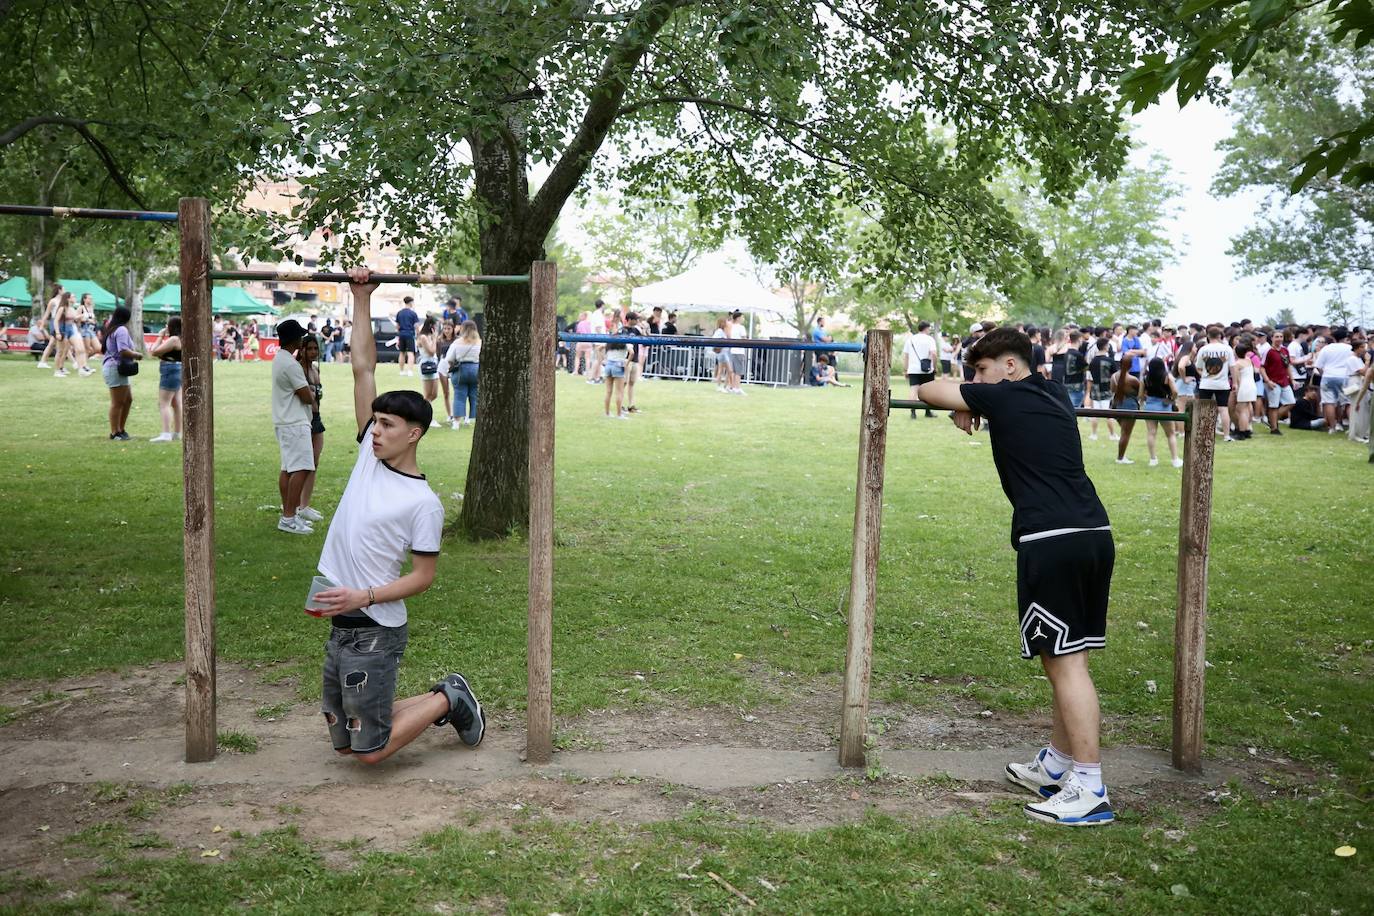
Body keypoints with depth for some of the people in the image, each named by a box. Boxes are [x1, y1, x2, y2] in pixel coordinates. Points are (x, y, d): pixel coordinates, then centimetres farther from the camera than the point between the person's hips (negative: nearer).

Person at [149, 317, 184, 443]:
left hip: (170, 372, -10)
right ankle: (177, 433, 19)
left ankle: (166, 434, -17)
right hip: (179, 371, 10)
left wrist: (160, 337, -8)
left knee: (163, 404, -10)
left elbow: (155, 352, -16)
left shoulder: (173, 339, -18)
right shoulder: (182, 339, 12)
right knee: (176, 404, 14)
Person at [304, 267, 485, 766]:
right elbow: (363, 368, 4)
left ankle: (448, 699, 18)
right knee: (345, 744, 17)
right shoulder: (371, 453, 3)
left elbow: (423, 576, -11)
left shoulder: (423, 503, -13)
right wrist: (361, 299, 3)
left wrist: (364, 597, -22)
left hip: (375, 631, -7)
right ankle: (444, 699, 31)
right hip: (341, 627, 7)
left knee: (369, 751, -3)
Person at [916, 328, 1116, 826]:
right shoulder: (1055, 394, 20)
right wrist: (978, 404, 34)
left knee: (1064, 660, -6)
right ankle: (1056, 766, 28)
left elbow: (928, 389, 9)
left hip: (1050, 542, -8)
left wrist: (964, 404, 28)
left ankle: (1089, 791, -4)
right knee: (1069, 656, 15)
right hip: (1095, 534, 8)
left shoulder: (1003, 396, 0)